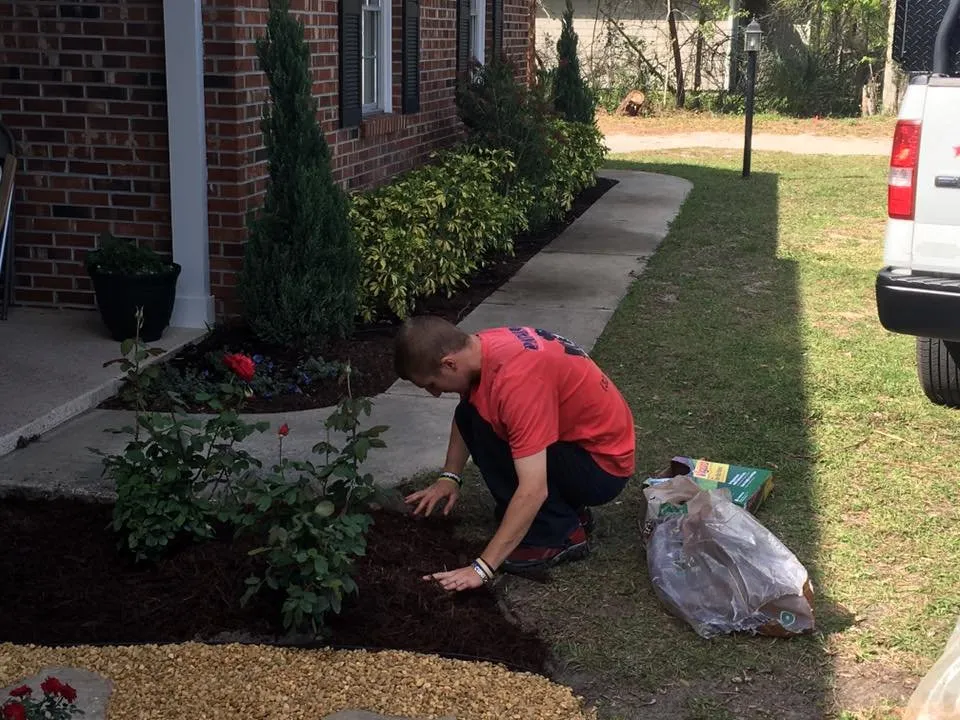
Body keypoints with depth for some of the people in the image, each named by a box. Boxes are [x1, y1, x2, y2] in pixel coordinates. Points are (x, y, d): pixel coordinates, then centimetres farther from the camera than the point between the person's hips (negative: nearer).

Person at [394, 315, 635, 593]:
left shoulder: (515, 378, -32)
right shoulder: (481, 346, -6)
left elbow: (533, 490, -35)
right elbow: (464, 419, 16)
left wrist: (482, 568, -33)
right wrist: (449, 477, 4)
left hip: (604, 467, -9)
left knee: (485, 428, -22)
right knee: (470, 415, 6)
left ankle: (560, 534, -9)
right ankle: (566, 510, 12)